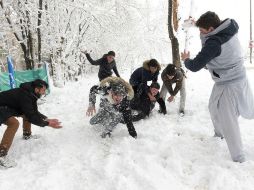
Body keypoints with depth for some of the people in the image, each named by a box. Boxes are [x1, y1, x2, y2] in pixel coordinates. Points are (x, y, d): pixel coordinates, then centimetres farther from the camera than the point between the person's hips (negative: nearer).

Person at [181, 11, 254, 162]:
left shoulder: (214, 43, -28)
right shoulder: (229, 32, -2)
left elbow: (195, 66, -24)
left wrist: (186, 59, -2)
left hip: (229, 86, -9)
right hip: (238, 79, 9)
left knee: (228, 121, 1)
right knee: (214, 108, 26)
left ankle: (238, 157, 13)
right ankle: (219, 133, 49)